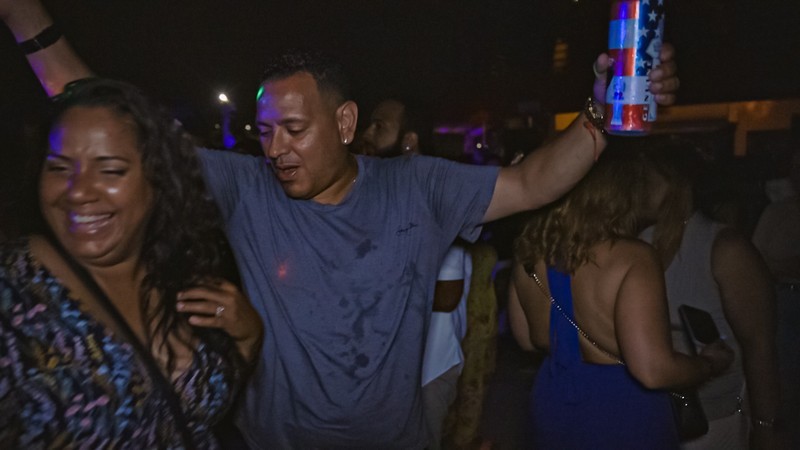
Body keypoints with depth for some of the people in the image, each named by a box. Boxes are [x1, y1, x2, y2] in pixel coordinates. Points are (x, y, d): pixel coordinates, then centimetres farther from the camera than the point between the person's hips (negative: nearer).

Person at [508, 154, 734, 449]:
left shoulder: (531, 250, -6)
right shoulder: (630, 258, -24)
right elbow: (652, 371, -27)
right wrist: (711, 363, -8)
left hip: (553, 402, 5)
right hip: (622, 412, -4)